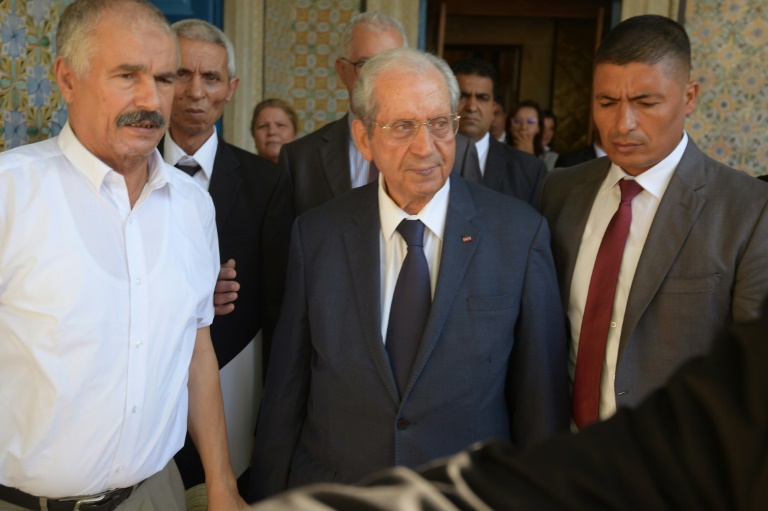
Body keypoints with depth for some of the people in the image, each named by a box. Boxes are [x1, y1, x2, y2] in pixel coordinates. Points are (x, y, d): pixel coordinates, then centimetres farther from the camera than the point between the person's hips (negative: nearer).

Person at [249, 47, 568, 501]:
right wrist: (269, 496, 2)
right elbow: (286, 388, -1)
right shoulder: (316, 235, -5)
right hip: (332, 491, 1)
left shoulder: (521, 232, -10)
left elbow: (540, 394, -5)